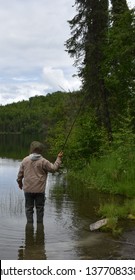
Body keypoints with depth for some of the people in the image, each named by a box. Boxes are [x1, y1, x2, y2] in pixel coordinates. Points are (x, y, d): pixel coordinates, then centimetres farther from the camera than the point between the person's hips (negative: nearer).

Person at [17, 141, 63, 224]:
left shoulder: (25, 160, 0)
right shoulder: (43, 161, -11)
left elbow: (20, 173, 7)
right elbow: (53, 168, -5)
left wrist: (20, 182, 23)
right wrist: (59, 159, 6)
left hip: (28, 189, 2)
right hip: (39, 189, -2)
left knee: (29, 208, 10)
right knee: (40, 208, 10)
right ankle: (40, 223, 16)